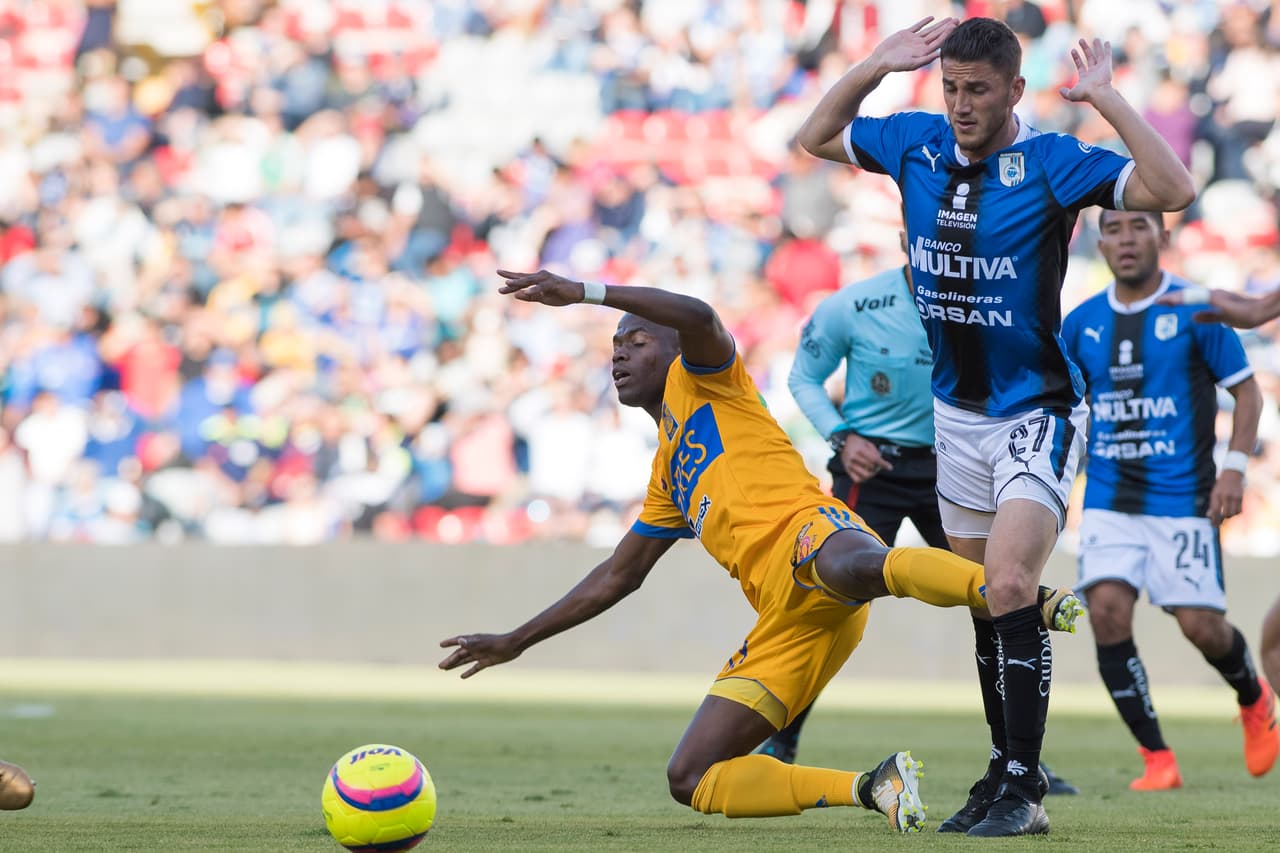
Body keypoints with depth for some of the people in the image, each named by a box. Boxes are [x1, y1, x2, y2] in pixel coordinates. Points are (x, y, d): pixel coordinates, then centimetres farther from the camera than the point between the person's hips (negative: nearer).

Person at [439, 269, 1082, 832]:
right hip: (784, 625, 8)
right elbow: (617, 577, 45)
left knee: (856, 566, -47)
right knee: (690, 781, -4)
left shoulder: (699, 378, 17)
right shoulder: (667, 475, 37)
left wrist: (581, 291, -5)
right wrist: (516, 642, 48)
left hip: (804, 535, -8)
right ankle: (872, 788, -12)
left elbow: (698, 316, -7)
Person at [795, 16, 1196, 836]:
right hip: (957, 415, 6)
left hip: (1036, 413, -6)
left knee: (1010, 587, -20)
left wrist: (1106, 98, -28)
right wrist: (877, 65, 3)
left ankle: (1023, 789, -17)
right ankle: (1003, 776, 21)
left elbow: (1174, 190, -26)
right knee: (985, 605, 12)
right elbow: (816, 136, 17)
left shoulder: (1051, 162, -16)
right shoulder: (916, 145, 1)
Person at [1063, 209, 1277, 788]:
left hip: (1182, 499, -3)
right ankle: (1156, 758, -5)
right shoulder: (1082, 323, 6)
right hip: (1108, 498, 3)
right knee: (1107, 611, -15)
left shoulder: (1196, 310, -4)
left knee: (1201, 626, -4)